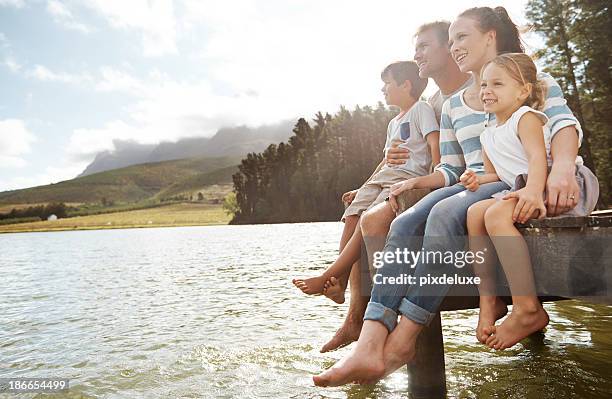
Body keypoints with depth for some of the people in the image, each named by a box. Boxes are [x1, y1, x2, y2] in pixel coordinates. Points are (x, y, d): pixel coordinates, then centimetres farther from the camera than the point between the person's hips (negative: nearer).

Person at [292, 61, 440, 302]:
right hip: (383, 177, 8)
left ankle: (327, 278, -24)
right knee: (352, 216, -13)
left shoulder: (421, 109, 4)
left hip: (408, 178, -8)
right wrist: (364, 188, 21)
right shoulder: (393, 123, 29)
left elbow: (435, 146, -8)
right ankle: (339, 284, -16)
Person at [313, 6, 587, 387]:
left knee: (445, 213, -36)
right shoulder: (452, 105, 23)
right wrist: (416, 181, -2)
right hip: (471, 185, 5)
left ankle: (402, 342, -29)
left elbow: (565, 123, -10)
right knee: (404, 225, -26)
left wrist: (562, 166, -32)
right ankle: (369, 347, -38)